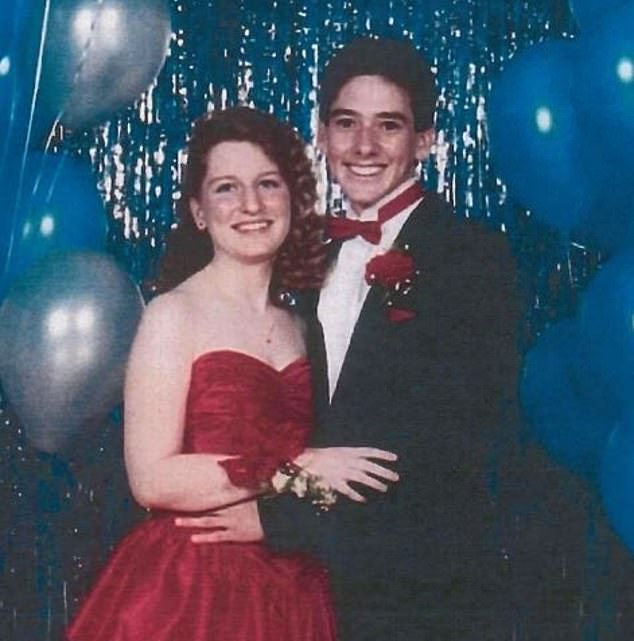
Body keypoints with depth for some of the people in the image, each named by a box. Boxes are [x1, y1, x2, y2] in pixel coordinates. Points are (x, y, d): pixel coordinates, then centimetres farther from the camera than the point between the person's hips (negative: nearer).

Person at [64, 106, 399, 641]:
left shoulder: (297, 327, 10)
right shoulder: (174, 316, -7)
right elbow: (153, 479, -15)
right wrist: (291, 472, -16)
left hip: (292, 591, 5)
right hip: (189, 592, -5)